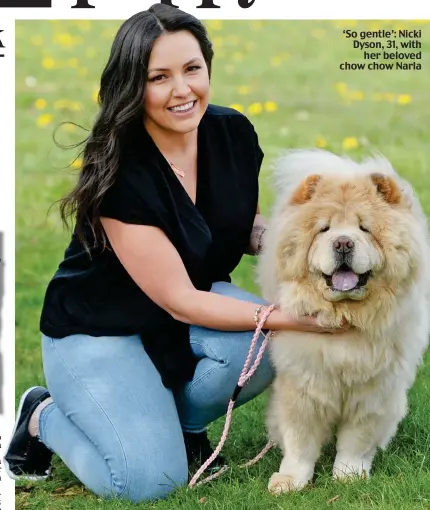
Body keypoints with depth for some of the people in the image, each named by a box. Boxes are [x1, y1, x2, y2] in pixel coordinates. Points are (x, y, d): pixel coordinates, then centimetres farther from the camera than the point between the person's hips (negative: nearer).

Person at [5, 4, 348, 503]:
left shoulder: (234, 134, -10)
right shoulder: (120, 173, -27)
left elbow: (246, 228, 9)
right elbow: (179, 300, -26)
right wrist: (296, 316, -30)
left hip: (194, 308, 6)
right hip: (99, 330, -5)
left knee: (265, 342, -26)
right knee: (150, 479, -20)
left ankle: (183, 419, 4)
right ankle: (44, 417, 9)